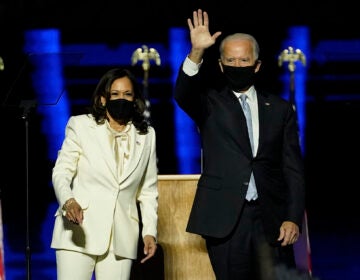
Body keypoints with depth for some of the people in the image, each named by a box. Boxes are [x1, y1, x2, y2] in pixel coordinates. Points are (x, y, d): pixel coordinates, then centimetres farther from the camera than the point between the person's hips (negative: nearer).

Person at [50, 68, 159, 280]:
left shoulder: (146, 135, 13)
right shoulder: (81, 125, 4)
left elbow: (148, 189, 15)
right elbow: (61, 172, 0)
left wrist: (150, 231, 8)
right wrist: (68, 201, -20)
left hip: (121, 236, 2)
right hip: (79, 229, -2)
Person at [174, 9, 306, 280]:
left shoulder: (280, 109, 11)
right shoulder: (211, 103, 8)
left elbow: (294, 169, 8)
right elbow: (183, 95, -15)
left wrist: (294, 218, -2)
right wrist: (196, 54, -31)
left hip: (271, 220, 1)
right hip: (225, 220, -1)